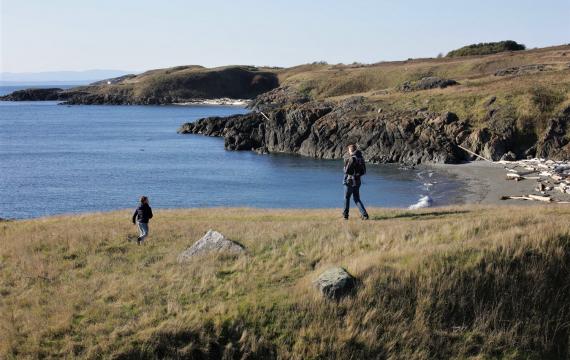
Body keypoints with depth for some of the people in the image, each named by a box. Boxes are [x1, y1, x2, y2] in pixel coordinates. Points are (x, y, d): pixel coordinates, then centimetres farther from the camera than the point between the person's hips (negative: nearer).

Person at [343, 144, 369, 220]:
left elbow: (347, 171, -19)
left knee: (347, 198, 11)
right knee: (357, 199, 12)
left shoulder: (352, 158, -17)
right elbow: (364, 171, 12)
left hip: (350, 181, -6)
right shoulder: (361, 158, 6)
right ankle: (364, 214, -1)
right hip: (358, 181, 6)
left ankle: (345, 215, 19)